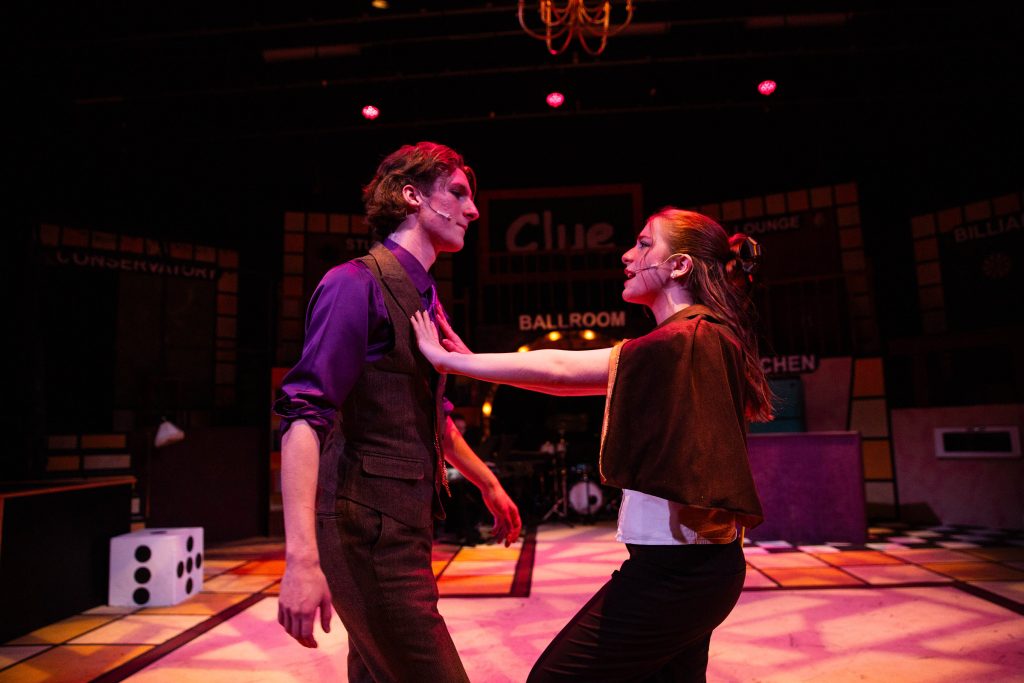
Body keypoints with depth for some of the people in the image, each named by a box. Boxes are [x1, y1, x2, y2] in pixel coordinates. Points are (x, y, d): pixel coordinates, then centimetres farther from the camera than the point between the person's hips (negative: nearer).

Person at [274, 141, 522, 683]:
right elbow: (304, 416, -21)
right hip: (368, 531, -8)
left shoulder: (426, 299, 14)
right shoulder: (357, 284, -12)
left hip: (405, 526, 8)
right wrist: (302, 557, -29)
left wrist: (489, 485, 31)